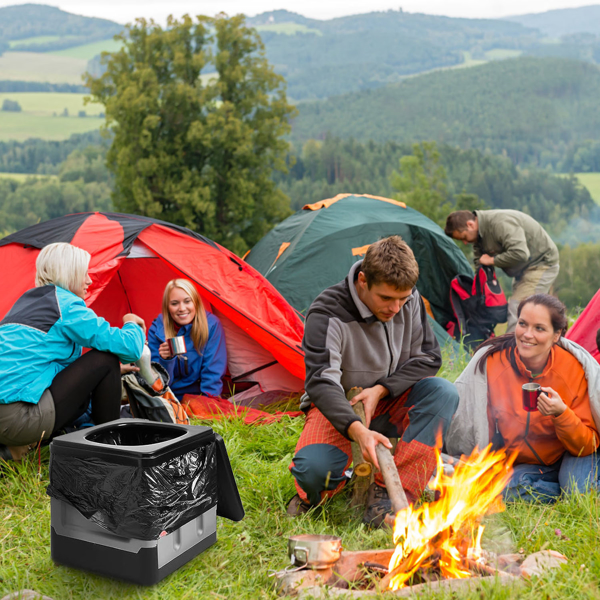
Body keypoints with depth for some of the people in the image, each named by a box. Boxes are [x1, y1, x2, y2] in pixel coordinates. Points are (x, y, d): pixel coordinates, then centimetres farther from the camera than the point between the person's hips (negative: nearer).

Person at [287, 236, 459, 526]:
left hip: (388, 403, 5)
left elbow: (428, 357, -3)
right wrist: (357, 430, -52)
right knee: (312, 469, -34)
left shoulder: (410, 300, -10)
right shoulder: (327, 315, -26)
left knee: (443, 392, -26)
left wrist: (380, 390, -18)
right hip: (339, 409, -4)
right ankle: (315, 490, 7)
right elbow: (320, 382, -35)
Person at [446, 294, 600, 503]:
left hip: (566, 459, -1)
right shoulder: (489, 362, -16)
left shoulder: (576, 368, -18)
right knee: (508, 488, -30)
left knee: (582, 489, -31)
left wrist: (562, 414, -32)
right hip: (519, 465, 1)